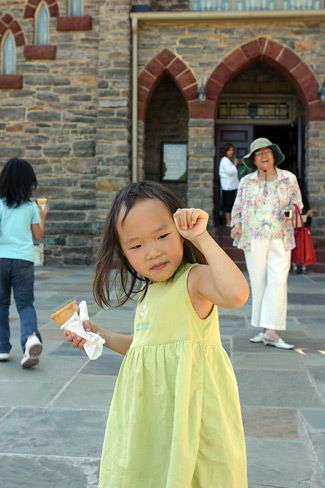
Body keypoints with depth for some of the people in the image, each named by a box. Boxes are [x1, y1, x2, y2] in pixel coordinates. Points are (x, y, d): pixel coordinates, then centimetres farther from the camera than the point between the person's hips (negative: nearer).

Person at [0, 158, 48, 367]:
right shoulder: (31, 206, 4)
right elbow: (38, 235, 10)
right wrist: (42, 217, 24)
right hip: (24, 259, 1)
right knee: (25, 304, 4)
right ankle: (31, 336, -23)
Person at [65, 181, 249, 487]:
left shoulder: (194, 278, -17)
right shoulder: (149, 292, 9)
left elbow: (236, 293, -40)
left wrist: (202, 238, -31)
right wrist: (100, 336, 15)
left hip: (189, 411, -8)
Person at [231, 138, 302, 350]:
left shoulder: (289, 179, 7)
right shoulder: (246, 181, 9)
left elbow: (297, 203, 14)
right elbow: (237, 207, 13)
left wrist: (291, 211, -8)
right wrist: (237, 224, -5)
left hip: (280, 238, -1)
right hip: (253, 238, 1)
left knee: (278, 281, -11)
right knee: (258, 282, 2)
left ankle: (271, 332, -12)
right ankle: (265, 329, 11)